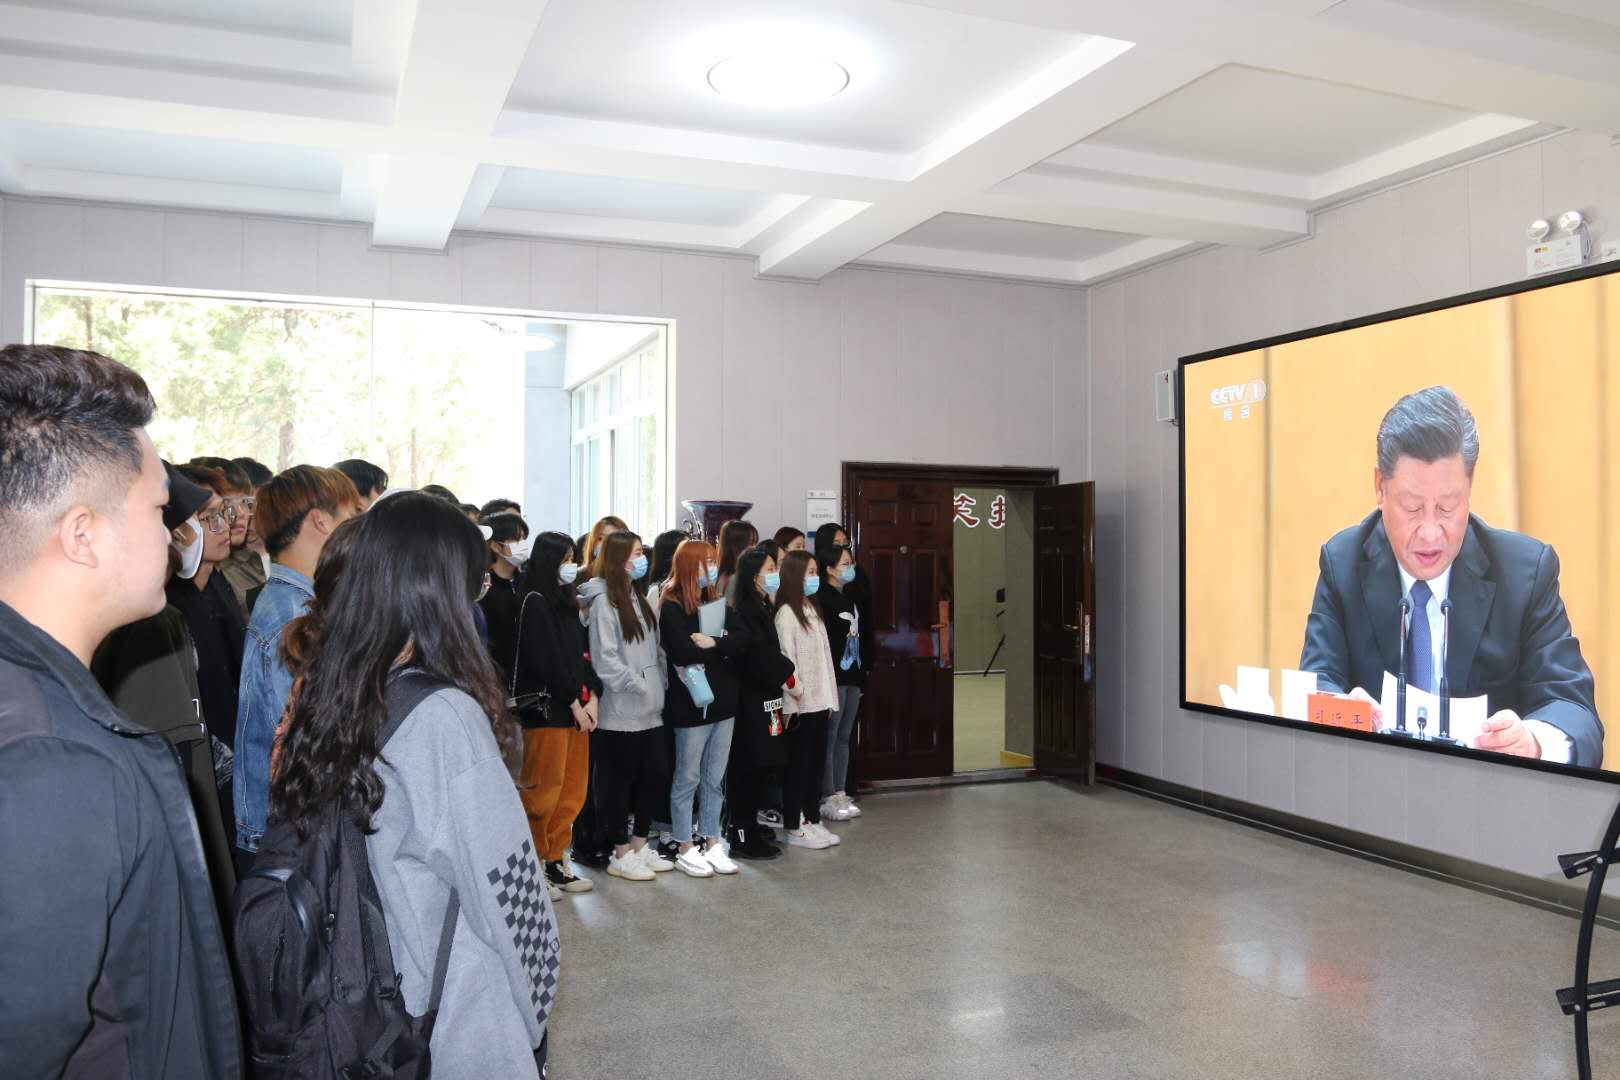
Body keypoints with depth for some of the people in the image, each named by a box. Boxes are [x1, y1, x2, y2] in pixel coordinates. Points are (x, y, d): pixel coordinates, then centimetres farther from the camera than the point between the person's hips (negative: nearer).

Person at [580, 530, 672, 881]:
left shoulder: (636, 597, 14)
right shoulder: (603, 600, -11)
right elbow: (605, 657, -16)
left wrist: (660, 685, 4)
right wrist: (640, 686, -15)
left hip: (650, 710, 8)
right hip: (620, 711, -8)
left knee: (653, 776, 12)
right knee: (619, 781, 4)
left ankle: (639, 846, 26)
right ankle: (621, 855, 16)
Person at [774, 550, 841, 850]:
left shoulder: (812, 609, 14)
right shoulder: (786, 612, -11)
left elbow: (824, 656, 14)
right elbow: (784, 658, -15)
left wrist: (830, 696, 12)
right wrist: (794, 694, -17)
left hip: (819, 701, 8)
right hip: (801, 704, -8)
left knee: (817, 761, 12)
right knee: (799, 764, 0)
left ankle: (812, 819, 21)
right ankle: (794, 827, 9)